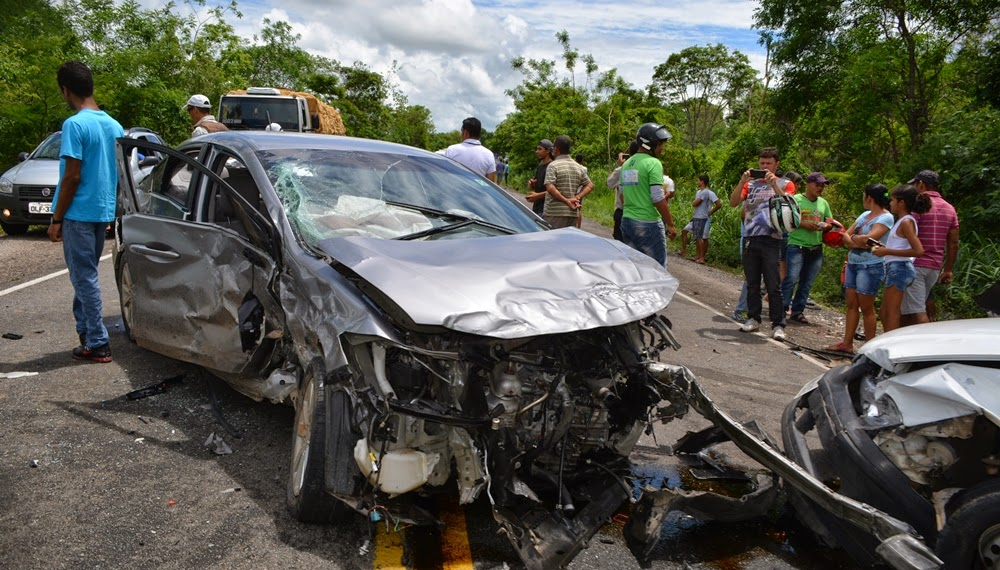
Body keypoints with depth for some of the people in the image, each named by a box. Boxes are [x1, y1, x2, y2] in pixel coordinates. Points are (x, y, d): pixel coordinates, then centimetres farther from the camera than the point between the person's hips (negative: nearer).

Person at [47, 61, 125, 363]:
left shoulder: (74, 125, -15)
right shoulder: (114, 125, 8)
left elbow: (72, 176, -18)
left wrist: (56, 218, -10)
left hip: (79, 213, -7)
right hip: (102, 212, 8)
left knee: (85, 278, -1)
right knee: (84, 275, 19)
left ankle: (98, 344, 3)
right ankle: (86, 331, 27)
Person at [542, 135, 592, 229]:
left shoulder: (553, 166, -7)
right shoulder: (579, 167, 13)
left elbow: (550, 188, -19)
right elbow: (590, 185, 14)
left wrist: (566, 200, -14)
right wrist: (577, 197, 1)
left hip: (555, 214, -6)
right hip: (573, 214, 6)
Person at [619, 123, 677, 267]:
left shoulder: (626, 164, 13)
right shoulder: (653, 163, -12)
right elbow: (658, 198, -16)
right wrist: (670, 224, -10)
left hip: (626, 221, 8)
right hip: (648, 224, -8)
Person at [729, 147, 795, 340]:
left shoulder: (785, 184, 7)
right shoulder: (751, 184, 14)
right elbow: (733, 202, 2)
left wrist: (774, 184, -17)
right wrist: (741, 182, -11)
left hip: (771, 240, -3)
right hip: (750, 239, 3)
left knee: (773, 286, -5)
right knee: (752, 284, 9)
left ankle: (778, 325, -3)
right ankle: (753, 319, 18)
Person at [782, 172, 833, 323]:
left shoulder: (823, 203, 16)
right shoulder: (796, 199, -1)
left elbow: (830, 222, 21)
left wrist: (826, 226, -3)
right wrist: (803, 224, -19)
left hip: (816, 249, 6)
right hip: (797, 246, -6)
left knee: (807, 283, 7)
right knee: (791, 279, -13)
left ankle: (798, 311, 15)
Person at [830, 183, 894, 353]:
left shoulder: (886, 217, -10)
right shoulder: (865, 215, 15)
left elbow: (868, 238, -24)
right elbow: (846, 235, 12)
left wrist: (853, 237, -5)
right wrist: (855, 242, -9)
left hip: (870, 267, -8)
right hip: (853, 263, 8)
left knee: (866, 308, -3)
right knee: (851, 304, 7)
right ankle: (847, 343, 11)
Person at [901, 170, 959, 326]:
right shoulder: (949, 209, 14)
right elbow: (953, 243, 14)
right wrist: (948, 270, 19)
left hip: (915, 265, -8)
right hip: (935, 267, 8)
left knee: (917, 311, -8)